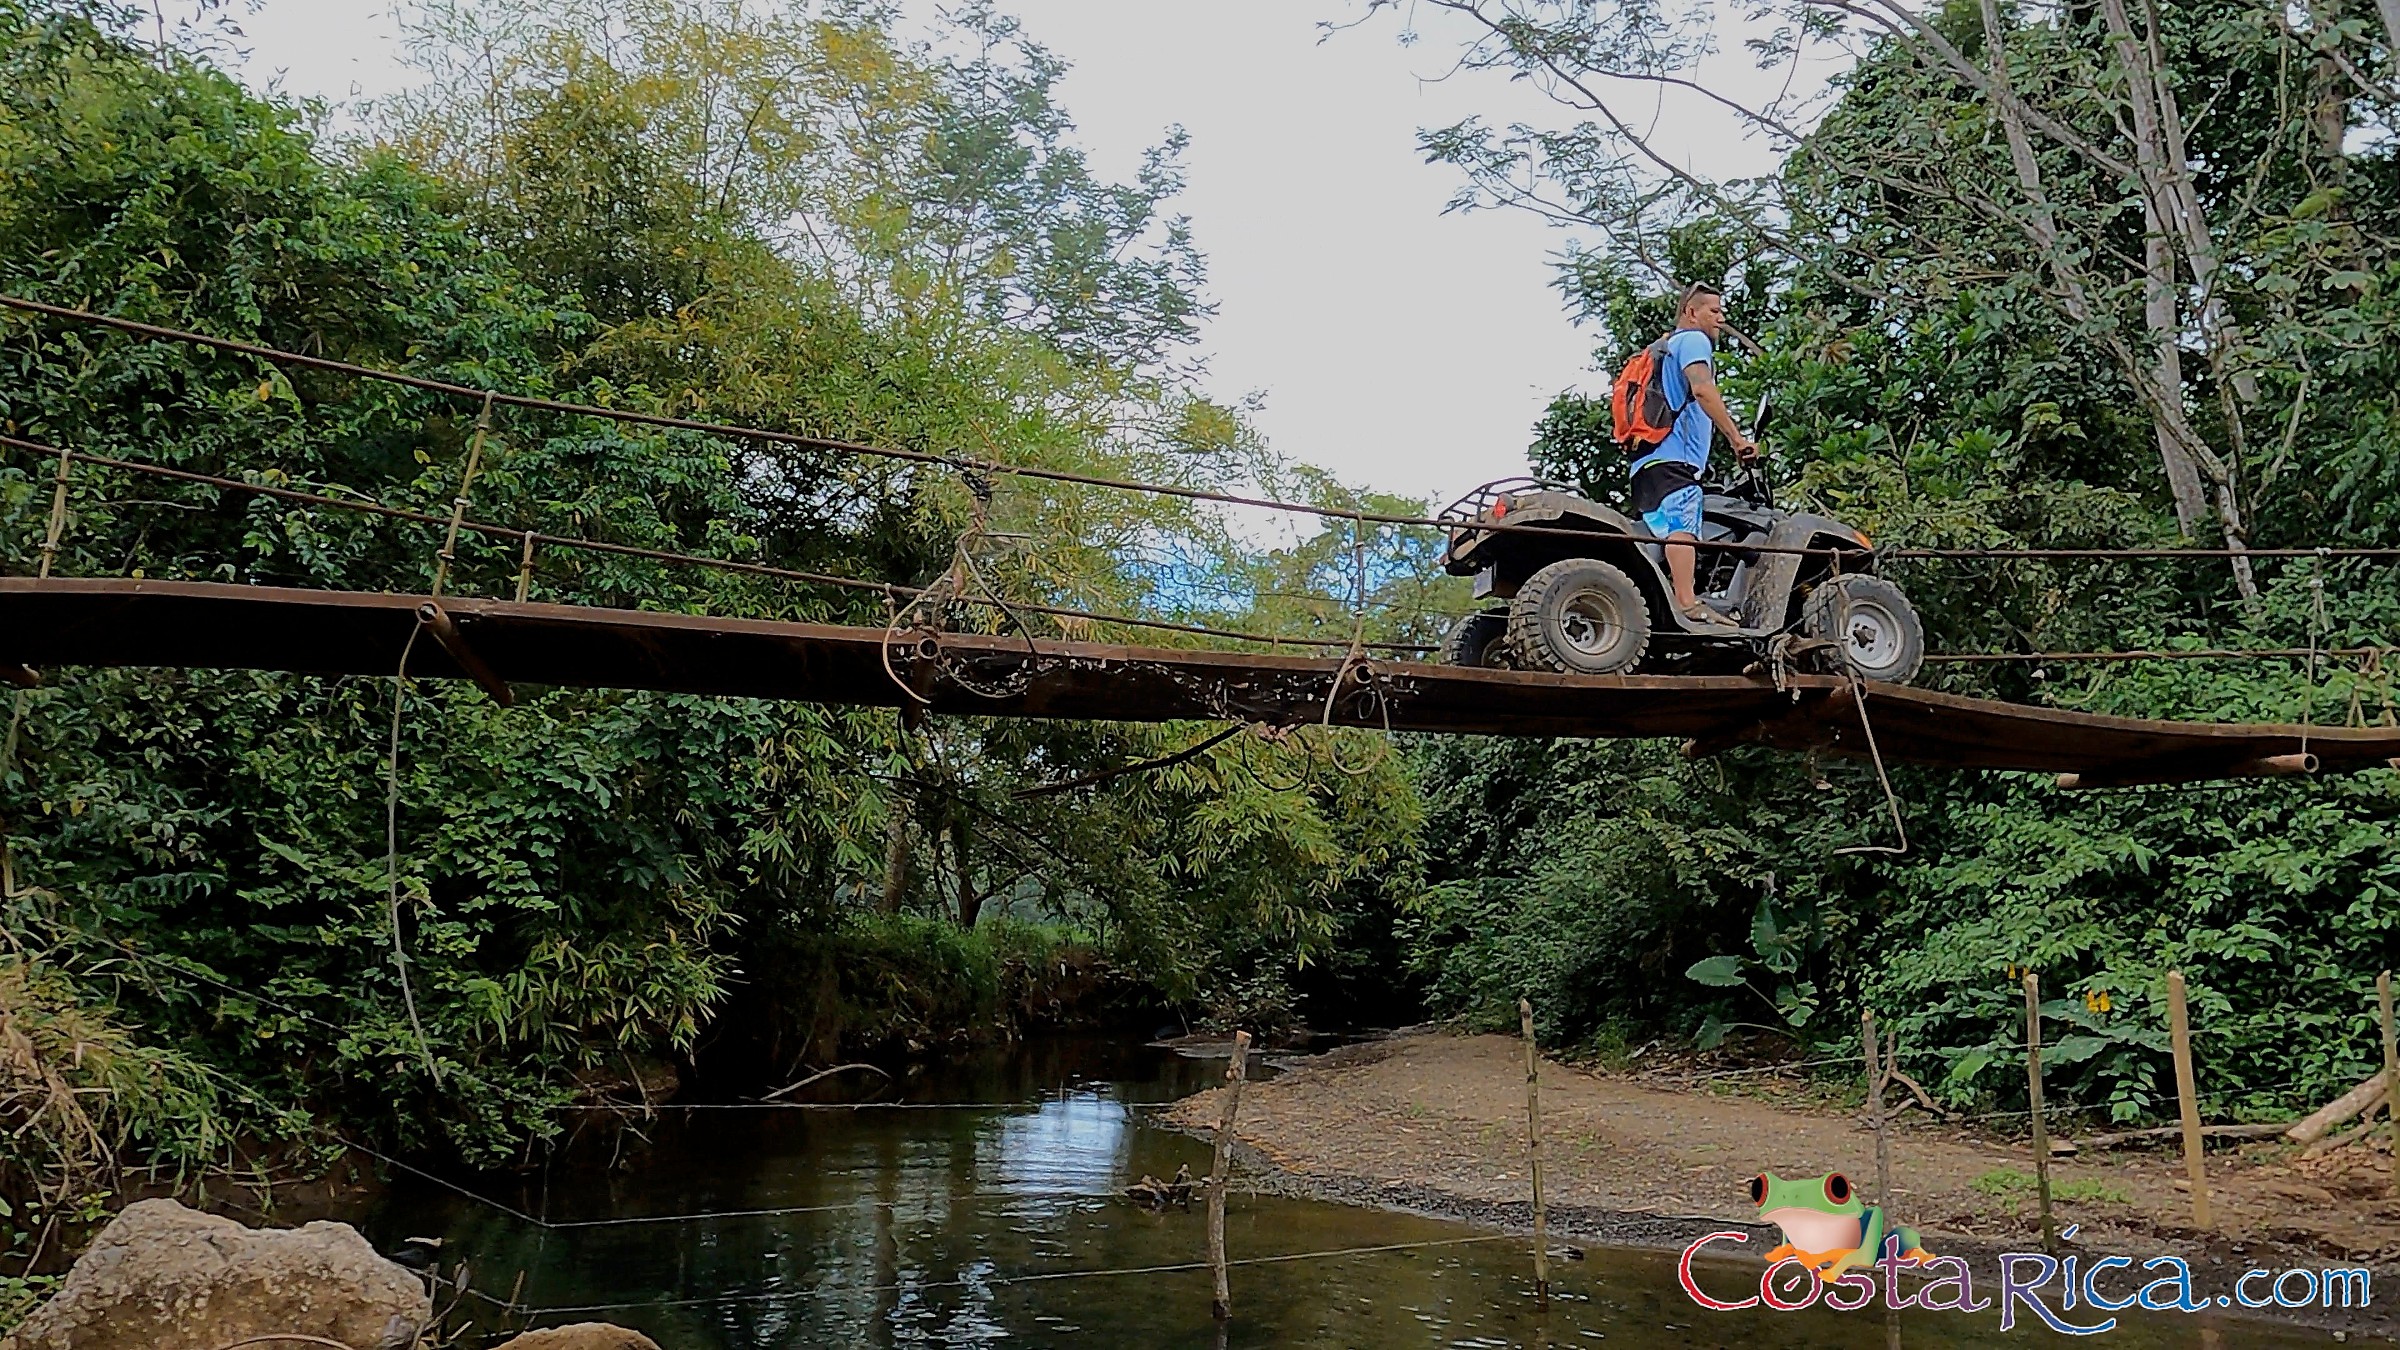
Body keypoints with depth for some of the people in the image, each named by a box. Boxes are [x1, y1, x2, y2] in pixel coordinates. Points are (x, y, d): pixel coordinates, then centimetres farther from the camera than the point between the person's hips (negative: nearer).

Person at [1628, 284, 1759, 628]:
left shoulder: (1666, 347, 35)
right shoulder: (1693, 340, 3)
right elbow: (1702, 389, -15)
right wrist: (1736, 437, -16)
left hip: (1647, 463, 11)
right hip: (1672, 457, -11)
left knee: (1670, 531, 3)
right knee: (1681, 525, -23)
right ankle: (1688, 603, -36)